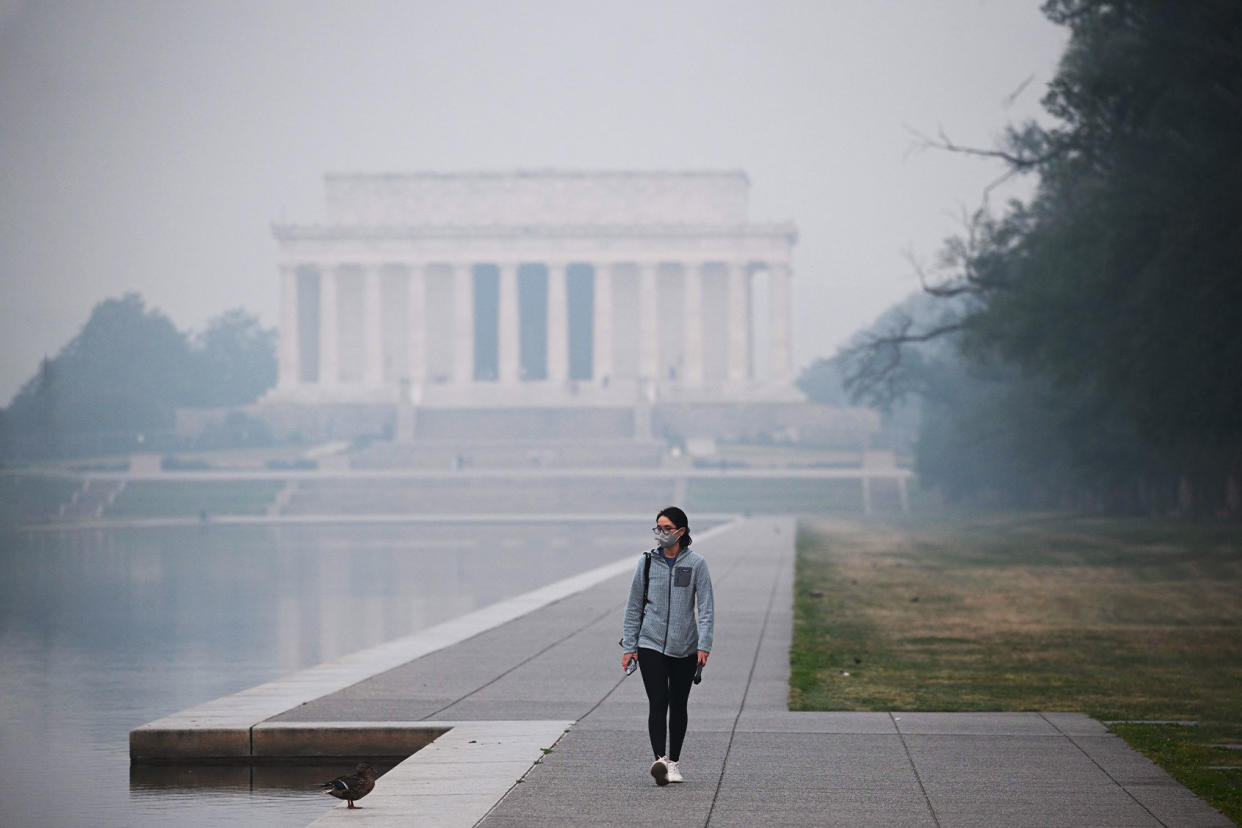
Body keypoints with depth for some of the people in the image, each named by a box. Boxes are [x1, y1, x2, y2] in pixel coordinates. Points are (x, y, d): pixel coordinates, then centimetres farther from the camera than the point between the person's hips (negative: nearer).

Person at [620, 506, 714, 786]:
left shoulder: (696, 564, -1)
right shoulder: (648, 562, 4)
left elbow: (706, 608, -3)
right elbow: (634, 607, 9)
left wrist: (704, 645, -13)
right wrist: (628, 647, 5)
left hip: (685, 647, 0)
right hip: (650, 644, 0)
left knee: (678, 706, 10)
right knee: (657, 703, -13)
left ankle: (674, 762, 22)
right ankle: (660, 761, -24)